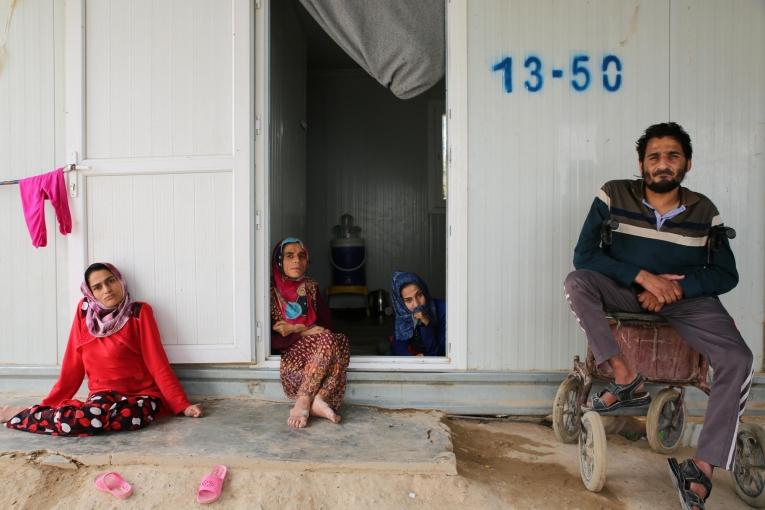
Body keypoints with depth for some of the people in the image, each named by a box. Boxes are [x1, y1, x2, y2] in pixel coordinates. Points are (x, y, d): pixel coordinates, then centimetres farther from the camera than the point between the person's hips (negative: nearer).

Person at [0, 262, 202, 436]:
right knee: (92, 417, -36)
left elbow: (158, 363, -6)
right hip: (103, 393, 1)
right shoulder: (85, 311, 5)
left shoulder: (140, 312, -4)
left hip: (140, 394, -1)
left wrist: (182, 405, -11)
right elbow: (73, 364, 10)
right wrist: (49, 403, 11)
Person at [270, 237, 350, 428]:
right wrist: (304, 331, -16)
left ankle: (303, 403, -32)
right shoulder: (271, 289, -6)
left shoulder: (310, 286, 10)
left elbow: (327, 324, 5)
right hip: (288, 352, -5)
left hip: (316, 348, 5)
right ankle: (316, 401, -33)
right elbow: (270, 340, -12)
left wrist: (294, 329, -9)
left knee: (340, 340, -27)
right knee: (327, 340, -30)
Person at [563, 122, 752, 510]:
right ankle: (627, 380, -24)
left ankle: (701, 469, -16)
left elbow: (725, 274, 1)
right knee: (576, 282, -31)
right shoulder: (613, 196, -8)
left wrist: (677, 287, -18)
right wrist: (642, 276, -24)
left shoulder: (704, 211, -1)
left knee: (738, 361, -23)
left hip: (687, 297, 1)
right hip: (625, 290, -1)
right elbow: (584, 254, -14)